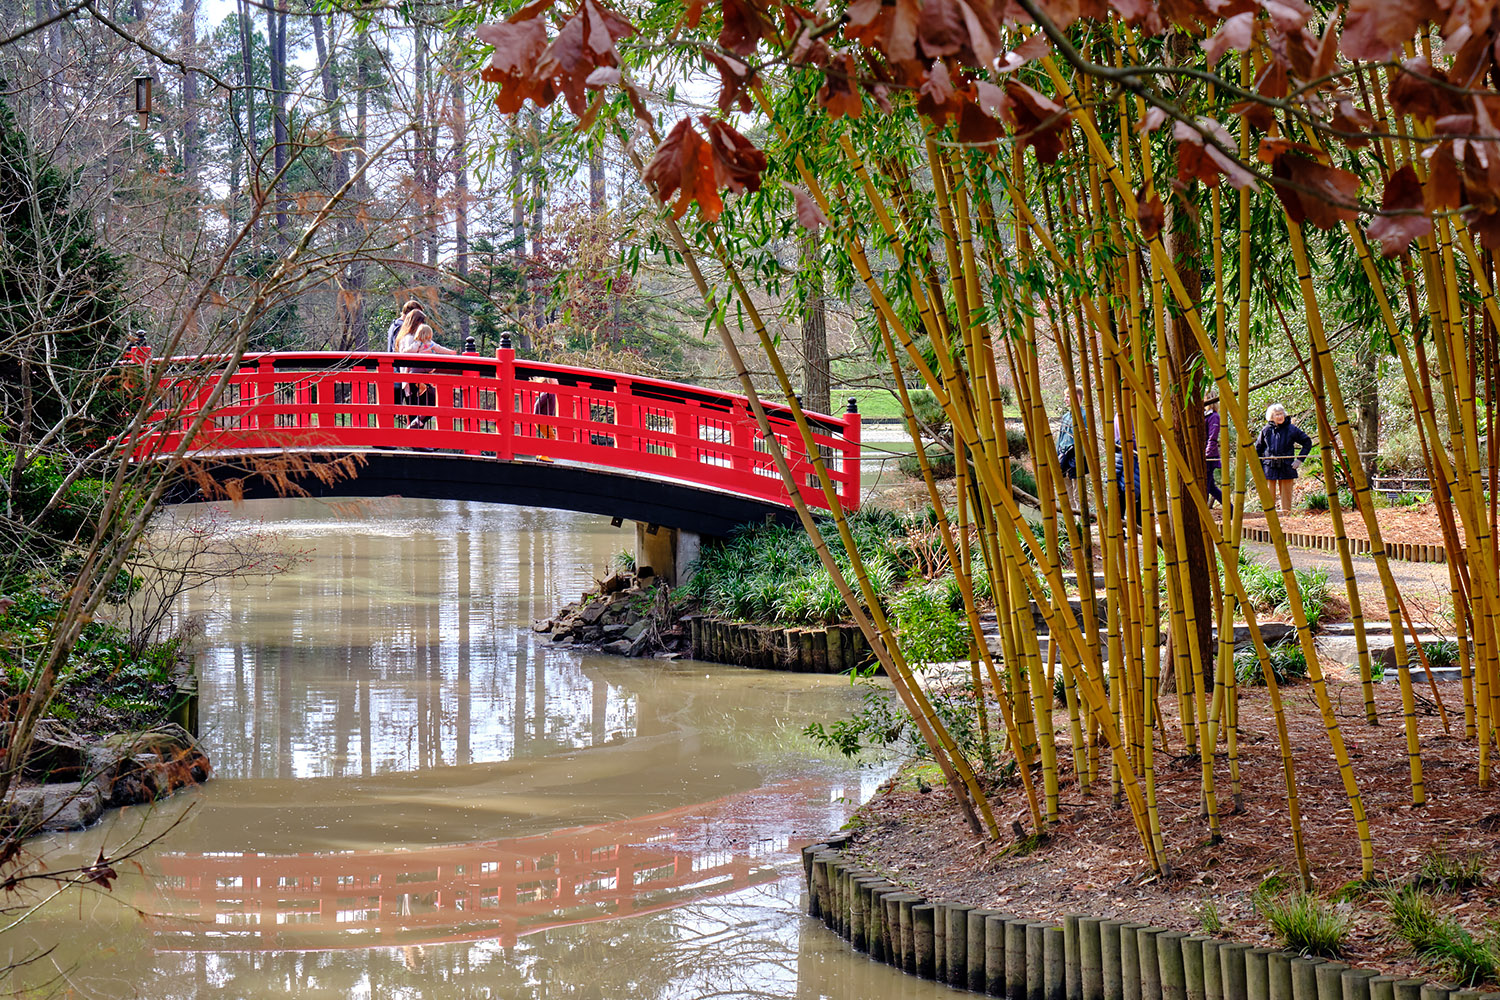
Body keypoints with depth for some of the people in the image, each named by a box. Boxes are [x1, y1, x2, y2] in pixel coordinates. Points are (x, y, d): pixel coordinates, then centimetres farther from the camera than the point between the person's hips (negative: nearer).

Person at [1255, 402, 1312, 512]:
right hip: (1269, 469, 1)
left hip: (1286, 469, -1)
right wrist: (1259, 468, 8)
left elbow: (1307, 442, 9)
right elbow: (1258, 449, 14)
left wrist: (1299, 460, 2)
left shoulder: (1291, 429, 0)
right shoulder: (1266, 430, 4)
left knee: (1286, 499, 2)